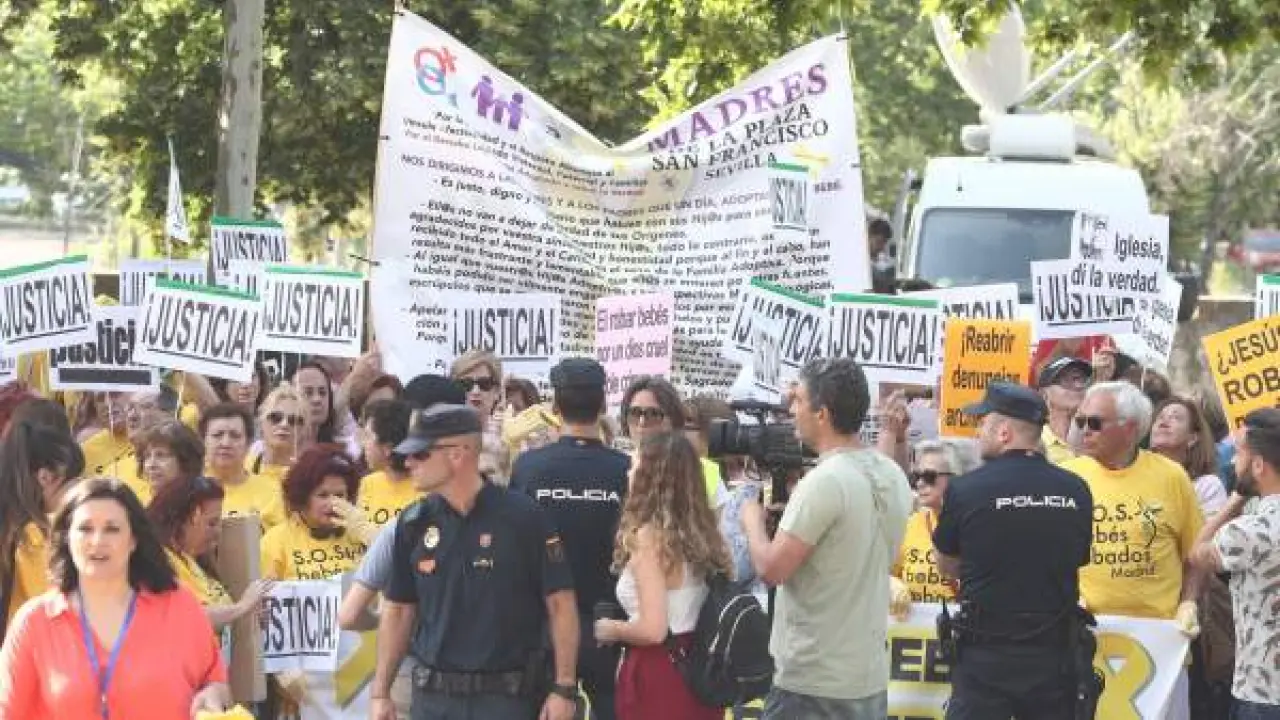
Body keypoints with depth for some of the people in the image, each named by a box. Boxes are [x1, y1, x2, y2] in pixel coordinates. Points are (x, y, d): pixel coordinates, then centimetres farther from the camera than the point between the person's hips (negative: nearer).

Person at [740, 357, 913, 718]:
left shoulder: (825, 481, -19)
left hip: (812, 684, -8)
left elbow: (771, 569, -18)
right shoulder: (893, 477, 7)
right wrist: (796, 506, 15)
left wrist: (752, 519, 1)